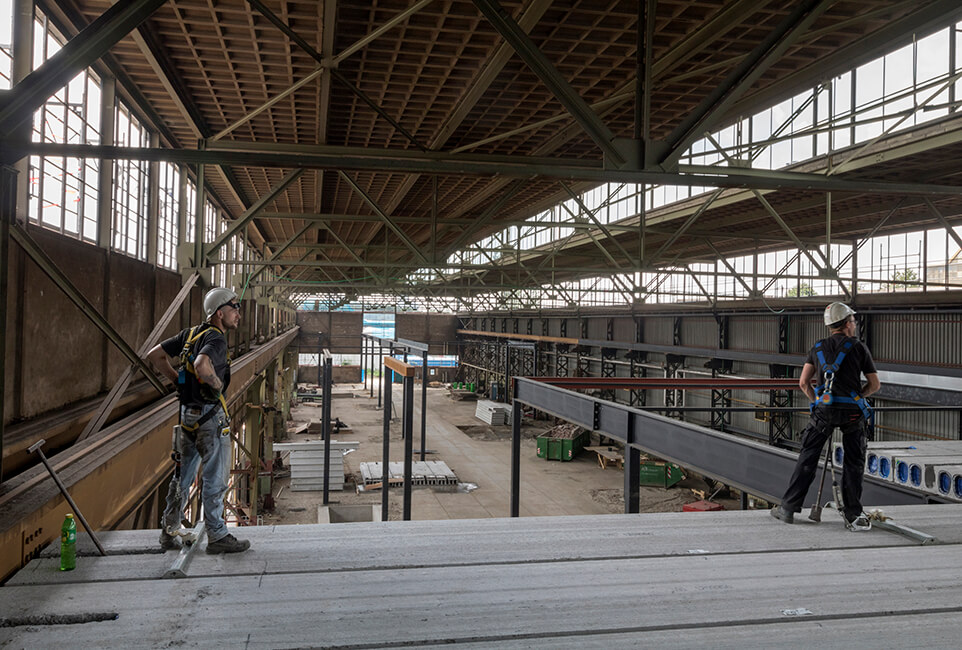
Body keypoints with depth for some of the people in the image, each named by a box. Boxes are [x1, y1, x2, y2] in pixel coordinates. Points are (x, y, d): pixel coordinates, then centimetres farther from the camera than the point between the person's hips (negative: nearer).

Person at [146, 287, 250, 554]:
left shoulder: (191, 334, 9)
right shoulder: (216, 339, -17)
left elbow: (154, 355, 13)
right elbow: (202, 365, -38)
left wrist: (178, 380, 13)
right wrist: (217, 383, -19)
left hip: (188, 413, 9)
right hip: (210, 415, -9)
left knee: (183, 474, 18)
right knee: (215, 478, 1)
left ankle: (169, 532, 27)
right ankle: (217, 536, 9)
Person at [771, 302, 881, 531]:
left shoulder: (818, 348, 12)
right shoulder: (859, 348, 5)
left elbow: (803, 383, 6)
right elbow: (875, 384, 8)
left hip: (824, 409, 2)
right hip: (853, 411, -1)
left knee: (807, 460, 7)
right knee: (853, 463, 8)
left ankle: (788, 508, 9)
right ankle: (853, 516, 10)